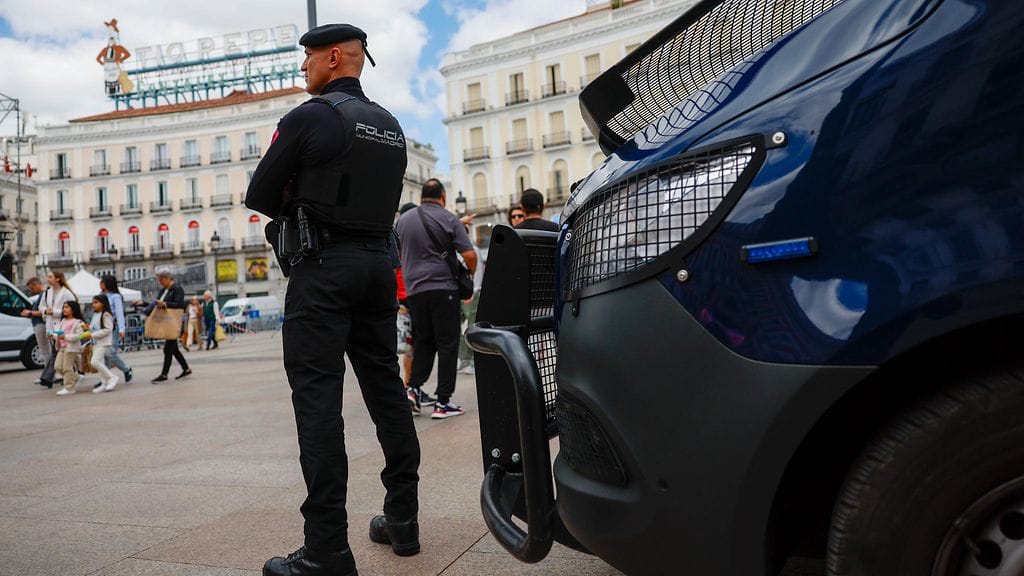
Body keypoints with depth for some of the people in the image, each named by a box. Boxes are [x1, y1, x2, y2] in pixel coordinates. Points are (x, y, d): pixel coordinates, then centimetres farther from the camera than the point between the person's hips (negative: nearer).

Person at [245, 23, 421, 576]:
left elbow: (259, 196, -3)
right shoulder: (391, 127, 15)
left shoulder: (309, 117, -7)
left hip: (324, 267, -7)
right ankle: (403, 521, 18)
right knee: (386, 389, 10)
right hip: (378, 262, 7)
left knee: (317, 397, -6)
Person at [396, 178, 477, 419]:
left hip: (414, 289, 4)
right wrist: (471, 274, 9)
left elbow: (398, 254, 18)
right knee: (447, 344, 1)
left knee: (423, 341, 17)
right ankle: (443, 402, 1)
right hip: (443, 288, -4)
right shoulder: (449, 219, -4)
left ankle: (414, 388, 4)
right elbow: (470, 255, -10)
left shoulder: (403, 219, 9)